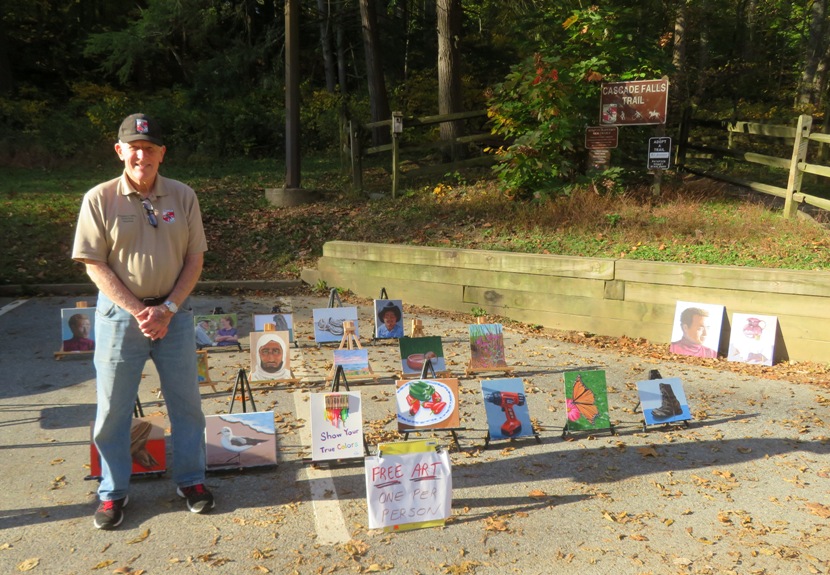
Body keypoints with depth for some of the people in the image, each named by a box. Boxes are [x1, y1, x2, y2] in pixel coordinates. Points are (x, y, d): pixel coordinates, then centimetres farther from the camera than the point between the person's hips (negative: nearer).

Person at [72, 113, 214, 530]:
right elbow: (95, 264, -7)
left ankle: (190, 480, 28)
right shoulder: (99, 199, -6)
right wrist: (138, 311, -15)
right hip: (120, 315, -1)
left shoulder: (183, 196, 0)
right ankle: (113, 491, 25)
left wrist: (166, 310, -10)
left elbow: (195, 259, 0)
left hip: (173, 313, 2)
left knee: (186, 402, 10)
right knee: (113, 408, 7)